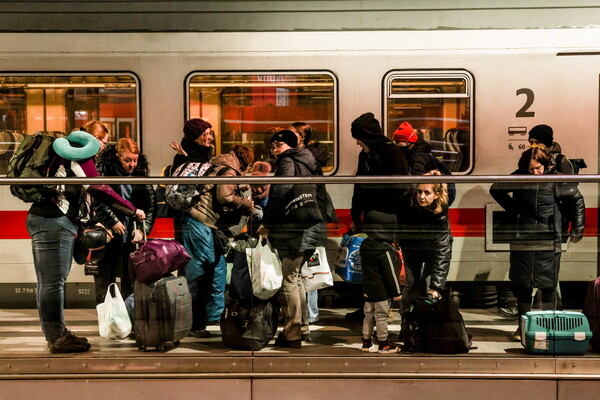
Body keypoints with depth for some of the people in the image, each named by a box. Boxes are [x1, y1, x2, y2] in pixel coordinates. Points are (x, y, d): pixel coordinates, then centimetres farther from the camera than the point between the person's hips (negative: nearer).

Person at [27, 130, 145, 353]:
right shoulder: (79, 156, -6)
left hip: (42, 218, 11)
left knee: (49, 282, 12)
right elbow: (100, 190, -11)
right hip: (54, 221, -10)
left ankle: (55, 334, 20)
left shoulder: (65, 156, 22)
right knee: (53, 282, -7)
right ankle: (57, 338, -4)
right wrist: (133, 211, -4)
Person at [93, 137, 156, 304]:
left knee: (130, 284, 7)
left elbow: (151, 204, 3)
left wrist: (142, 229, -7)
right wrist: (113, 220, -12)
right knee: (104, 285, 2)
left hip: (132, 238, 3)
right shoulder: (103, 169, -5)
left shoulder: (141, 173, 6)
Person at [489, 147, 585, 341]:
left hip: (549, 240, -1)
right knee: (522, 284, 7)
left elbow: (577, 200, 8)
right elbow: (496, 190, 14)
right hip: (523, 239, 2)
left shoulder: (556, 179, -4)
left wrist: (577, 229, 8)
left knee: (548, 285, 1)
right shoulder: (519, 178, -1)